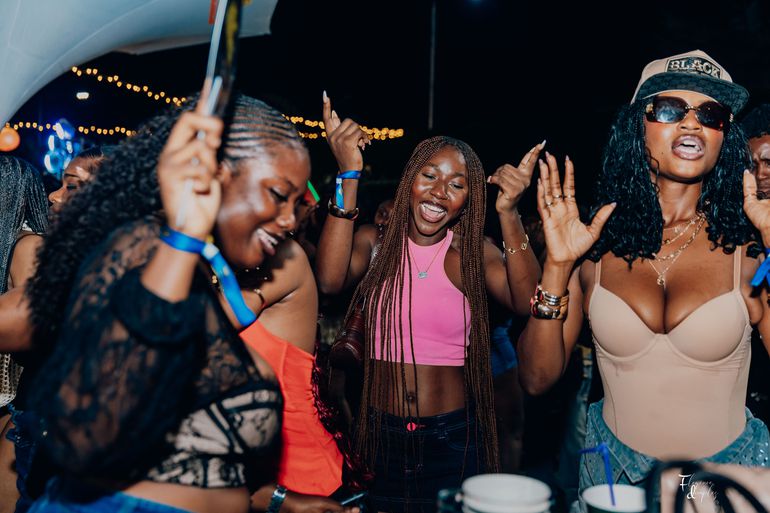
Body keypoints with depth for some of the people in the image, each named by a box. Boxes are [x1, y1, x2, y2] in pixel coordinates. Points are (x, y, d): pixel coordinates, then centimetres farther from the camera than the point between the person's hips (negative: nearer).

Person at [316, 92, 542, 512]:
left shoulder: (474, 253, -1)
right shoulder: (375, 244, -2)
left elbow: (528, 301, -18)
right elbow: (329, 280, -23)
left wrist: (509, 213, -29)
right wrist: (349, 176, -26)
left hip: (454, 437, 1)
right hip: (381, 436, 0)